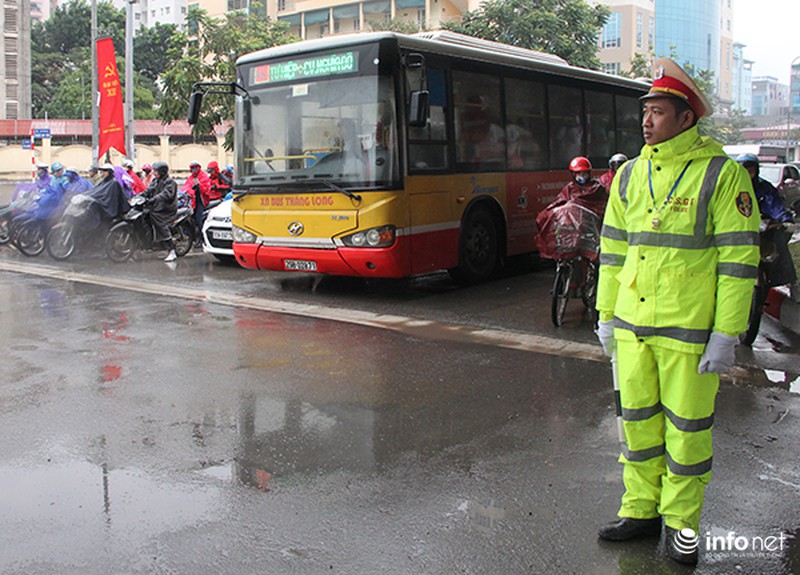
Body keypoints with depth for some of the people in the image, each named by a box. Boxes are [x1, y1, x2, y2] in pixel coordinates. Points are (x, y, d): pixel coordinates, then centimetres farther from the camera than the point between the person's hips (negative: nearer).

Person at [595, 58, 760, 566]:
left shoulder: (721, 173, -6)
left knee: (687, 424, 6)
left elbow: (738, 258, -9)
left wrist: (726, 334, -13)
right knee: (638, 419, 13)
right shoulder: (631, 173, 10)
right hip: (632, 323, 5)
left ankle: (681, 522, 23)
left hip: (689, 326, -5)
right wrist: (606, 313, 14)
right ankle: (641, 509, 29)